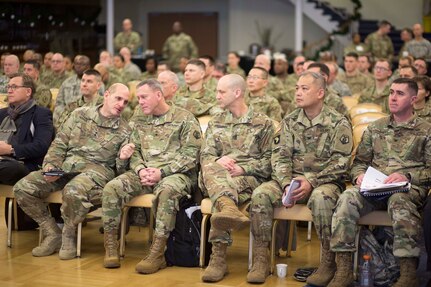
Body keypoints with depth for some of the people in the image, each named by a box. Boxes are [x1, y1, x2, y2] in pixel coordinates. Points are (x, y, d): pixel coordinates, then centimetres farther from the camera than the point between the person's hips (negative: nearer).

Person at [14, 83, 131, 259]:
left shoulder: (124, 131, 7)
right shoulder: (80, 115, 13)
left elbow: (120, 167, 4)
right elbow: (60, 144, 12)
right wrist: (50, 165, -5)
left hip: (97, 170, -4)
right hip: (66, 166, 4)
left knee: (73, 191, -39)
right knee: (22, 188, -14)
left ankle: (68, 236, -9)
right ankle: (52, 234, 1)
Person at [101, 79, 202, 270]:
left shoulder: (184, 118, -1)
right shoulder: (141, 122, 19)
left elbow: (190, 155, -9)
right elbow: (134, 151, 16)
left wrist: (161, 172, -17)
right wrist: (141, 170, -7)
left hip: (176, 174, -5)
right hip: (145, 173, 6)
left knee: (166, 190, -40)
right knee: (112, 188, -19)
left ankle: (157, 254, -37)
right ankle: (111, 246, -12)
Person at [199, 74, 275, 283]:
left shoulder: (263, 123, 11)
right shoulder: (216, 123, 24)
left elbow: (269, 160, 4)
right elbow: (205, 155, 13)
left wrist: (243, 168, -13)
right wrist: (218, 160, -13)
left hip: (250, 178, -2)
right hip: (219, 175, 3)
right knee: (210, 169, -36)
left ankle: (219, 256, -46)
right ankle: (229, 208, -67)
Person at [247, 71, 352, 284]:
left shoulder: (338, 123, -3)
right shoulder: (290, 121, 10)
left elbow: (340, 162, -10)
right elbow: (280, 157, 4)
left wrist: (311, 182, -21)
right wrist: (287, 184, -15)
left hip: (325, 181, -4)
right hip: (292, 179, 4)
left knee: (320, 198, -39)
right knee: (261, 194, -22)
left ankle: (328, 262, -25)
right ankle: (260, 260, -15)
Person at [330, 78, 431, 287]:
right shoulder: (375, 128, 23)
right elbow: (360, 161, 22)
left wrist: (407, 176, -13)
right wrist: (359, 175, -1)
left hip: (409, 187, -3)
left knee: (399, 202, -40)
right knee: (347, 198, -30)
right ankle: (343, 269, -33)